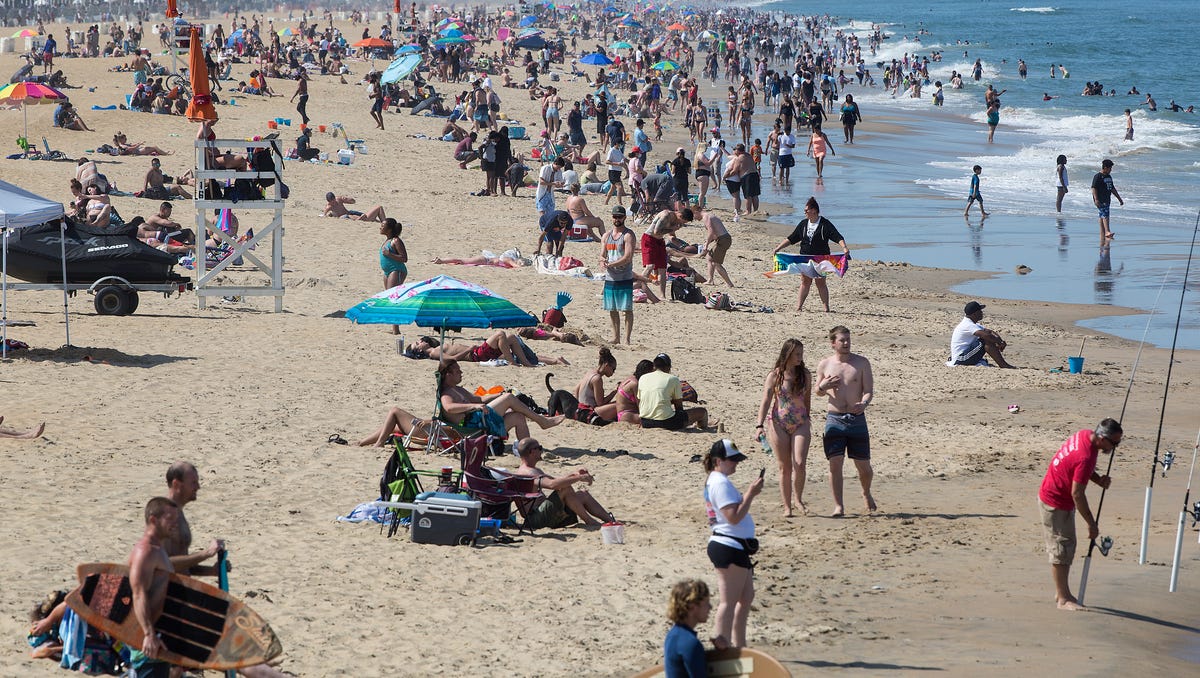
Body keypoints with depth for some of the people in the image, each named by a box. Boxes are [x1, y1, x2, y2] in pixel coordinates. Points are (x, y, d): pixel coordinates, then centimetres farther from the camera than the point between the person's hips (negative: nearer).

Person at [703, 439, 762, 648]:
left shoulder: (715, 481, 17)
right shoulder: (721, 483, -16)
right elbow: (734, 517, -23)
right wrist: (751, 494, -20)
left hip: (735, 548, 11)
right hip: (729, 547, -11)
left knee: (746, 598, 18)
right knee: (729, 602, -8)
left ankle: (739, 646, 24)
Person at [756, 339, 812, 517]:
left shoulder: (805, 374, 5)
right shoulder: (774, 375, -4)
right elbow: (765, 401, -8)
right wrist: (760, 425, -18)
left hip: (800, 424, 2)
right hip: (778, 424, -2)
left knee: (800, 464, -13)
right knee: (785, 467, 3)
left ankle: (798, 498, 9)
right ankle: (787, 507, 10)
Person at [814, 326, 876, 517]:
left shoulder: (862, 363, 1)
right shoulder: (824, 365, 4)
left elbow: (869, 390, -2)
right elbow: (818, 392, 15)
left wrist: (863, 404, -24)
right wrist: (822, 387, -9)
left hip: (857, 419, 0)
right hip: (834, 419, 0)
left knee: (863, 465, 5)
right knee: (835, 463, -9)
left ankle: (866, 493, 35)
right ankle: (838, 506, -2)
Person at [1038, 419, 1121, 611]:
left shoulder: (1086, 435, -4)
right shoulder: (1086, 457, -31)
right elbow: (1077, 494, -26)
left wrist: (1098, 479, -4)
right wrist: (1091, 523, -18)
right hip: (1055, 503, -10)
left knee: (1067, 547, 17)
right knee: (1061, 549, -3)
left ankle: (1062, 593, 26)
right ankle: (1063, 599, 4)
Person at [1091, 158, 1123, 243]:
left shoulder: (1109, 177, 19)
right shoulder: (1098, 177, -9)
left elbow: (1112, 188, 27)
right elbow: (1093, 188, -17)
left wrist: (1119, 198, 28)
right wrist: (1096, 199, -27)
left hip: (1107, 200, 9)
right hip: (1100, 201, -9)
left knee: (1102, 217, 9)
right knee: (1105, 215, -19)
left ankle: (1102, 234, 9)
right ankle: (1107, 232, -28)